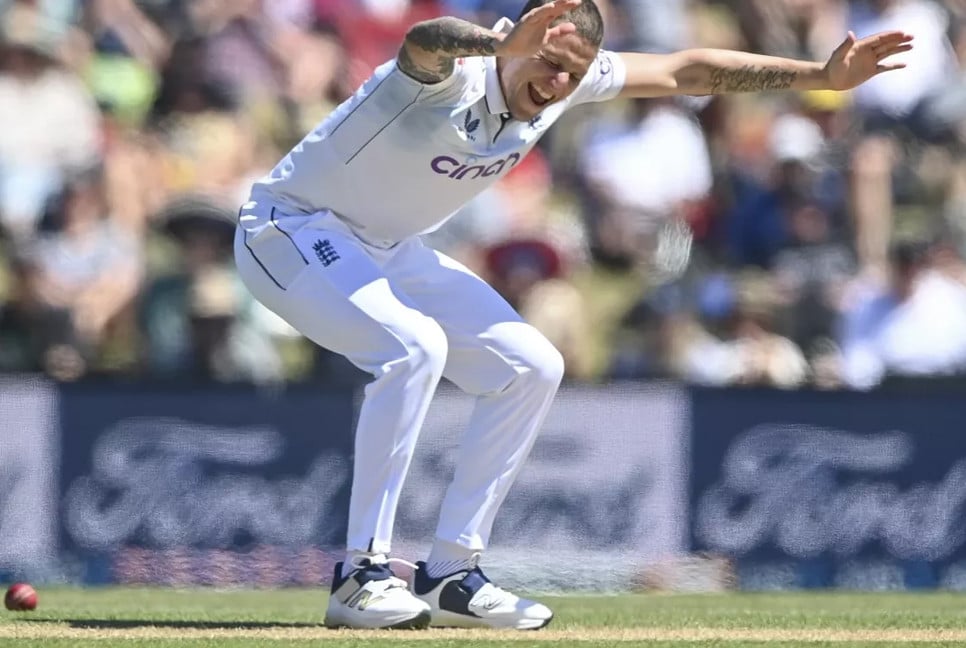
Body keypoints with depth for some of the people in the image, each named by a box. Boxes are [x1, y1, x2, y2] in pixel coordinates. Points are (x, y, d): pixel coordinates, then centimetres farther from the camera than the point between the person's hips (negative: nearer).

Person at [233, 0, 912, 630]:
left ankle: (449, 573, 8)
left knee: (531, 368, 2)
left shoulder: (567, 81, -9)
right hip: (291, 232, -9)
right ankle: (364, 574, -25)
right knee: (414, 345, -33)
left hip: (387, 251, 9)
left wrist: (823, 75, -5)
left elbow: (684, 71, -1)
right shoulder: (450, 75, -32)